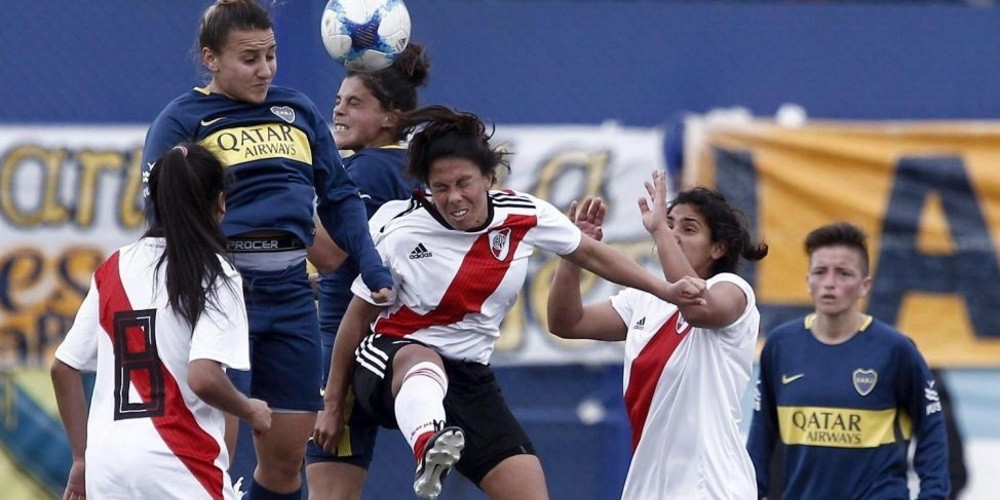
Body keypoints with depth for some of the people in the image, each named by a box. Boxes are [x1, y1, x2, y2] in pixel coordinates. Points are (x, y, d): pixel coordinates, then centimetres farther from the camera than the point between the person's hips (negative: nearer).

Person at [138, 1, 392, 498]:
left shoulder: (299, 110, 16)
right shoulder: (182, 119, 2)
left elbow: (339, 199, 16)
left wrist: (376, 275, 5)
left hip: (290, 290, 5)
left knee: (286, 455, 7)